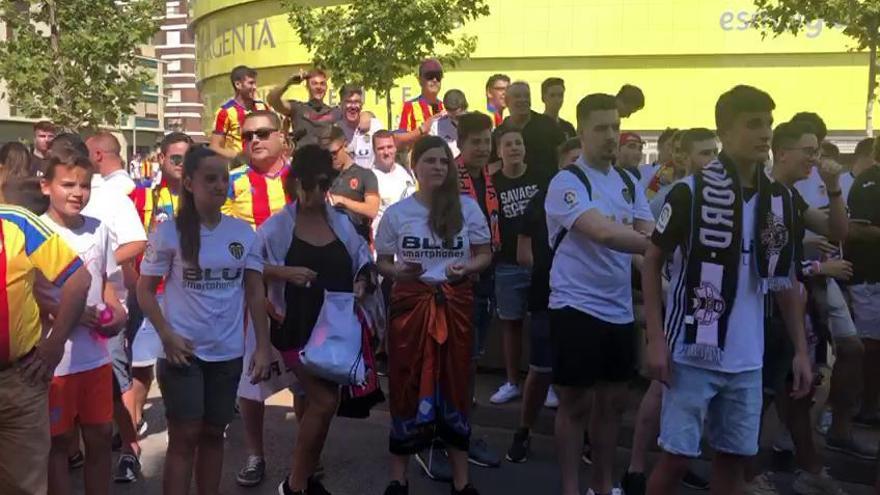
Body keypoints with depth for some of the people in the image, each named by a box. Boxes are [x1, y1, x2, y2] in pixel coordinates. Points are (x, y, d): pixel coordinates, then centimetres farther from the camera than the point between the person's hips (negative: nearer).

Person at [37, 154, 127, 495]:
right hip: (56, 357, -5)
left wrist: (117, 311, -2)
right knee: (60, 440, 10)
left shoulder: (98, 229, 5)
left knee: (100, 435, 14)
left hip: (97, 354, 5)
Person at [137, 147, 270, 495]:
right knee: (184, 436, 2)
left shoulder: (244, 232, 1)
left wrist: (263, 347, 0)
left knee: (213, 434, 16)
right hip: (183, 350, -3)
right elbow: (145, 290, -3)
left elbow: (255, 293, 4)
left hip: (228, 352, 3)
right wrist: (166, 335, -15)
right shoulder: (169, 232, -7)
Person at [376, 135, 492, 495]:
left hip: (455, 305, 1)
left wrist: (466, 268, -13)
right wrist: (400, 271, -15)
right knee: (407, 386, 3)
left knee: (456, 384, 8)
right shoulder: (396, 213, 0)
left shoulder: (467, 207, 0)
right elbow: (381, 263, 6)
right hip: (411, 304, 0)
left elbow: (485, 254, 8)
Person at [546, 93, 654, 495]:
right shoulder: (567, 182, -12)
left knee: (613, 401, 14)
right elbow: (603, 233, -26)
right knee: (574, 403, 4)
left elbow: (649, 234, 4)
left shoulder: (628, 183, 11)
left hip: (620, 309, 7)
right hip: (577, 307, -6)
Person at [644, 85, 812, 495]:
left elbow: (785, 280, 12)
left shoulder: (779, 200, 5)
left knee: (734, 457, 15)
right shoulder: (691, 191, -11)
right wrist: (655, 339, -11)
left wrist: (800, 350, 9)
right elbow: (652, 263, -7)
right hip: (693, 354, -5)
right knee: (676, 457, 2)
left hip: (746, 359, 5)